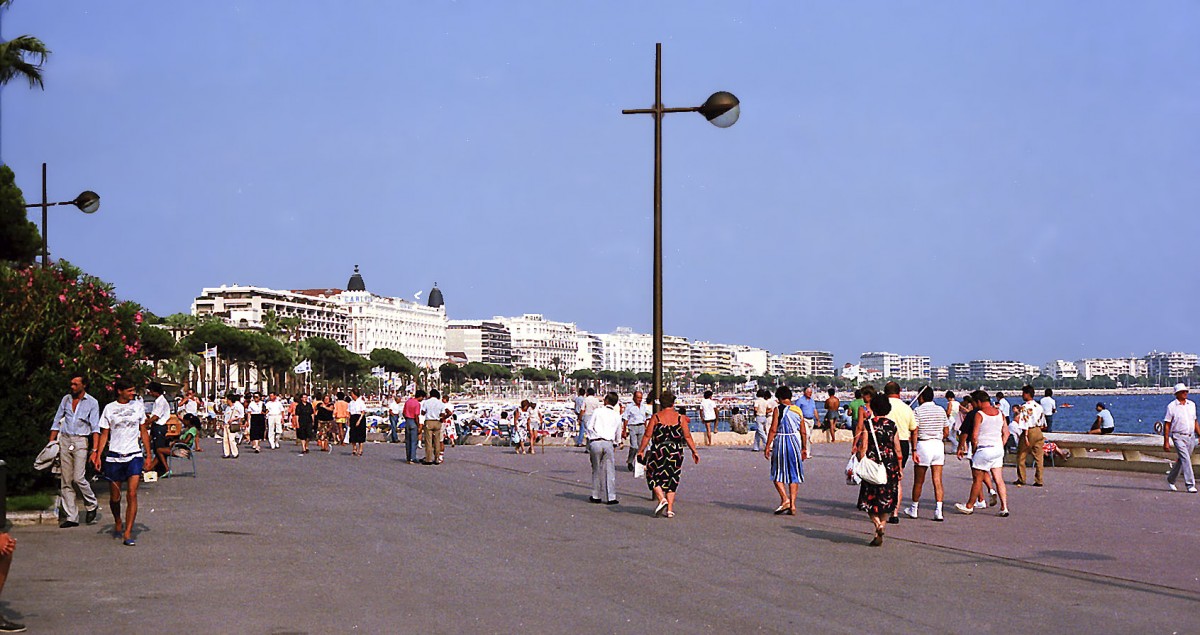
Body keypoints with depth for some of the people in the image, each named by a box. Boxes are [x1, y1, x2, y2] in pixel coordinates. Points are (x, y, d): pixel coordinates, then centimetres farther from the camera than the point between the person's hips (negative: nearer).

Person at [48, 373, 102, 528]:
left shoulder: (92, 402, 0)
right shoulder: (66, 399, 11)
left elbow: (95, 427, -4)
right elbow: (56, 421, 16)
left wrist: (95, 449, -14)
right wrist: (51, 443, 9)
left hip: (80, 441, -4)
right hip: (64, 440, 4)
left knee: (78, 478, -14)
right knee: (66, 481, 2)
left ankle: (92, 505, 11)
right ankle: (71, 517, 5)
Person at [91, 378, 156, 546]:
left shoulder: (138, 405, 7)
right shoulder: (109, 408, 4)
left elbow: (144, 432, 12)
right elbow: (104, 434, 6)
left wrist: (149, 455, 9)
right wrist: (98, 456, -3)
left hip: (134, 456, 0)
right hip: (114, 456, 0)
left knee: (132, 494, -13)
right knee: (115, 497, 7)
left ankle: (128, 533, -12)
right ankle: (118, 523, 36)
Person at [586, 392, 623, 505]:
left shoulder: (598, 411, 2)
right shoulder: (617, 416, 10)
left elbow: (589, 426, -2)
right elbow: (618, 433, 16)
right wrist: (615, 445, 29)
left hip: (595, 442, -1)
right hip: (608, 443, 1)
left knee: (596, 470, 11)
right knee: (610, 470, 4)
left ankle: (596, 496, 17)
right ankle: (611, 497, 2)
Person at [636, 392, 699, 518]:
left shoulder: (656, 417, -3)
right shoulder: (680, 417, 2)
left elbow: (647, 436, -4)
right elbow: (687, 436, 2)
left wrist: (640, 451, 3)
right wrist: (694, 451, 10)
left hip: (659, 451, -2)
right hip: (676, 451, 2)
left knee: (653, 476, 13)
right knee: (671, 480, 10)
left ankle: (662, 499, -9)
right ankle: (670, 509, 7)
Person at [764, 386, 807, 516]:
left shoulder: (778, 410, -8)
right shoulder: (798, 410, 6)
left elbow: (773, 430, -12)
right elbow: (803, 432, 8)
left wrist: (767, 447, -7)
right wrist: (804, 448, 17)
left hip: (780, 442, -4)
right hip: (795, 442, 4)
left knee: (778, 475, 7)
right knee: (794, 475, 8)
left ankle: (785, 499, -10)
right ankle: (792, 505, 5)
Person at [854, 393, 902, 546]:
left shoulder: (868, 424, -5)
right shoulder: (892, 426, 1)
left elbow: (863, 447, -8)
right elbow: (897, 449, 4)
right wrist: (900, 469, 12)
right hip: (890, 465, 2)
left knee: (870, 499, 6)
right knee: (886, 499, 10)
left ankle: (877, 523, -15)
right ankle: (883, 523, 3)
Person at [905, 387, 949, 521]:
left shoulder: (918, 411, -4)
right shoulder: (941, 410, 9)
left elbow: (915, 432, -10)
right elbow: (946, 432, 11)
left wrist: (914, 450, -10)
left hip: (923, 444, -3)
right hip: (938, 445, 3)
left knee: (918, 481, 8)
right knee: (937, 481, 1)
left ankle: (913, 509, 20)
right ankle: (938, 511, -9)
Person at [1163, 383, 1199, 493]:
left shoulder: (1192, 404, 11)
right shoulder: (1171, 406, -4)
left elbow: (1195, 422, 20)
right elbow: (1167, 425, -4)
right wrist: (1166, 442, -9)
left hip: (1191, 437, 5)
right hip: (1178, 436, -5)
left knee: (1181, 460, 12)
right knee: (1186, 459, -15)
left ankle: (1171, 480, 30)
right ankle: (1190, 485, -15)